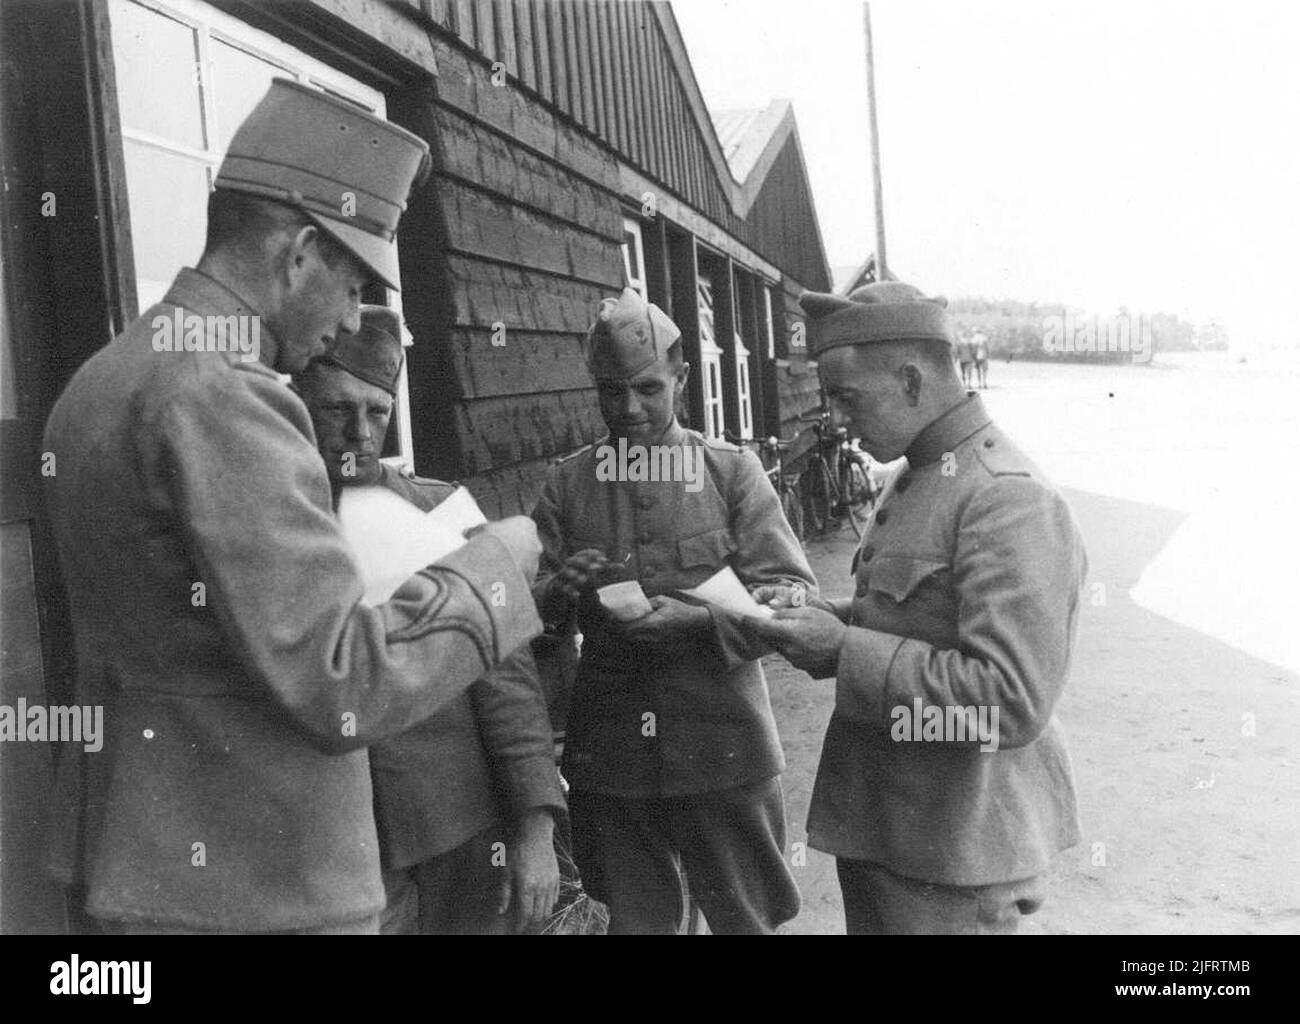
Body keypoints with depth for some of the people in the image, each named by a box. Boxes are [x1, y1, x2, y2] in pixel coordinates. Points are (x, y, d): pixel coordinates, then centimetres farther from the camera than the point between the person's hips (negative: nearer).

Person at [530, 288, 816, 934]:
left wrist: (700, 621, -23)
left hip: (723, 752, -1)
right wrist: (559, 590, -19)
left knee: (744, 920, 11)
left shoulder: (732, 472, -1)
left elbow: (794, 595, -7)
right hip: (608, 759, 2)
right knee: (634, 921, 16)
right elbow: (529, 610, 4)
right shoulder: (568, 485, 4)